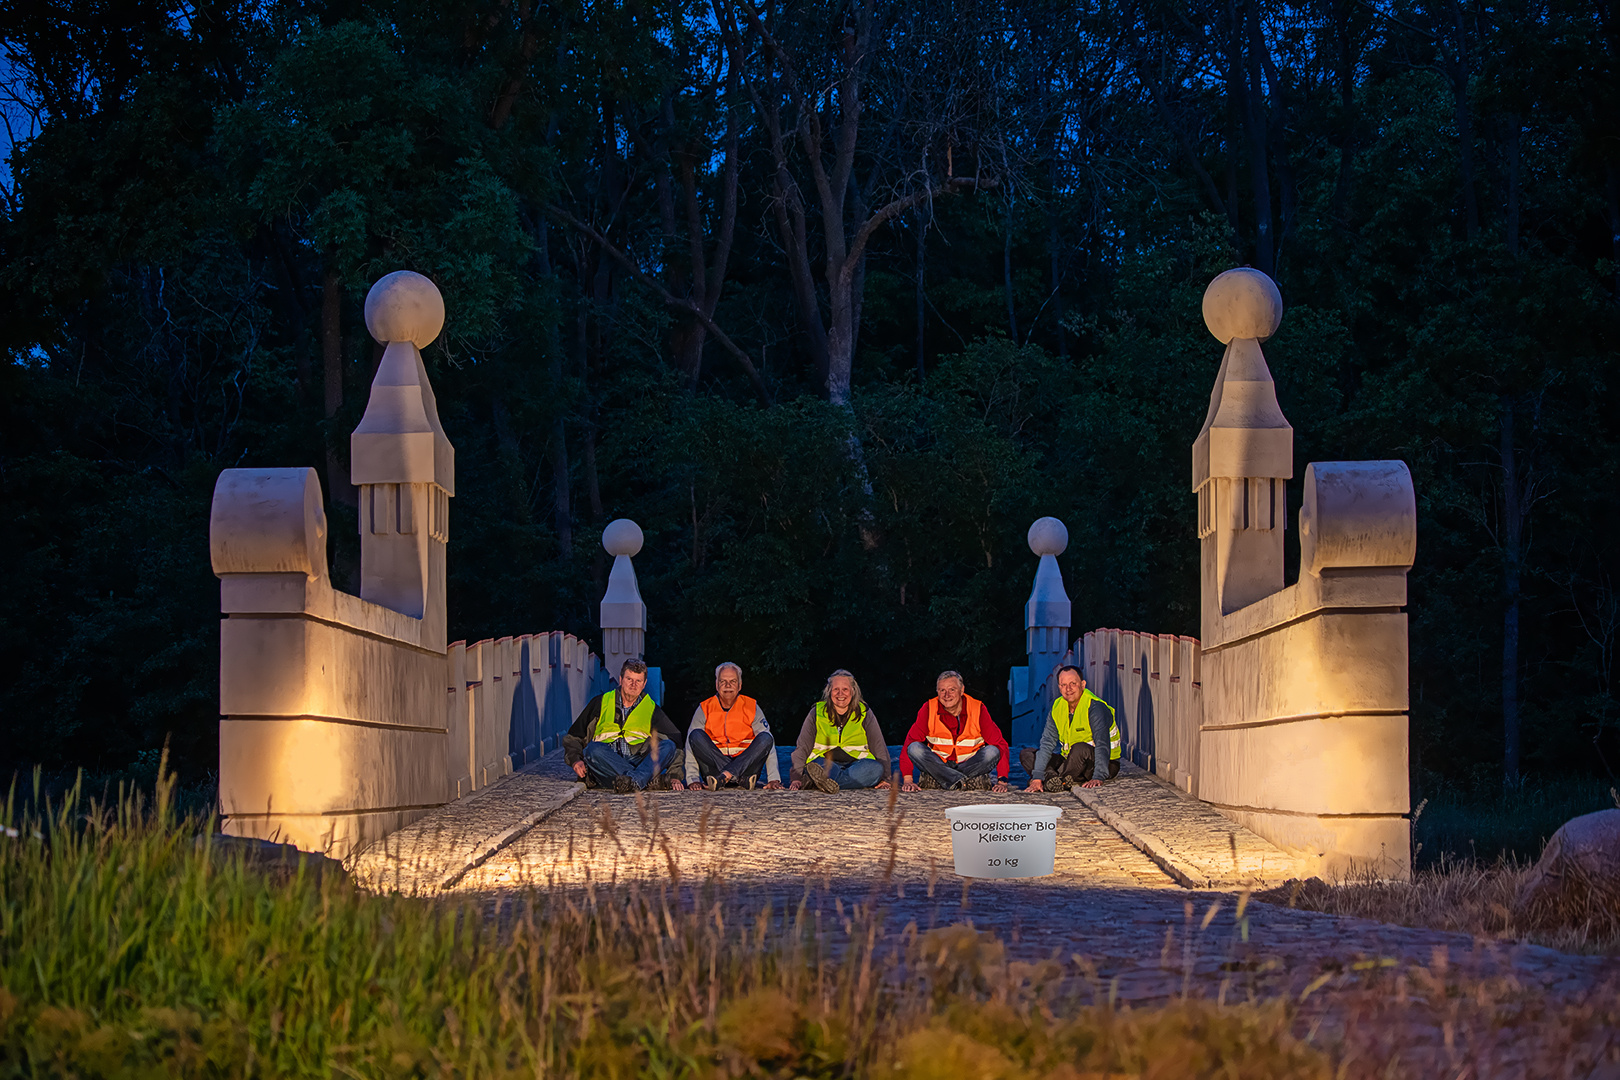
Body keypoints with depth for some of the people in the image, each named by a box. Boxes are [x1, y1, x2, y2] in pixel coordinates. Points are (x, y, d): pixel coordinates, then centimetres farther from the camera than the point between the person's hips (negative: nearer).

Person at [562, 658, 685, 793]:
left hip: (639, 764, 1)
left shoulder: (651, 709, 15)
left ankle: (634, 780, -50)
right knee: (593, 749, -33)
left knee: (668, 746, -23)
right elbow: (572, 738, 16)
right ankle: (653, 780, -43)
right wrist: (575, 760, -4)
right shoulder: (601, 703, 15)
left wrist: (675, 776, -7)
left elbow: (675, 740, 7)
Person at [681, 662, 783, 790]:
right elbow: (691, 746, -4)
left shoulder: (751, 707, 4)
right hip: (714, 767, 0)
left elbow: (768, 744, -2)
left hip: (746, 764, 0)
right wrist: (693, 780, -19)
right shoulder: (704, 709, 4)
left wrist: (773, 779, -16)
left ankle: (725, 775, -35)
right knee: (696, 736, -23)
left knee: (765, 738, -21)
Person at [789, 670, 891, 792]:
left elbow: (880, 748, 5)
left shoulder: (865, 714, 7)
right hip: (825, 763, 0)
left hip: (857, 764, 0)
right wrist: (796, 778, -12)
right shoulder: (816, 713, 6)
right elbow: (802, 748, 2)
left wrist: (884, 779, -8)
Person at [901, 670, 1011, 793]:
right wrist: (908, 780, -24)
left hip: (970, 765, 0)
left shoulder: (977, 708, -10)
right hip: (938, 764, 0)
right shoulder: (928, 709, -10)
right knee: (914, 749, -27)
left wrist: (1002, 781, -22)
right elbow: (910, 741, -12)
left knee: (992, 752, -28)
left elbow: (999, 743, -11)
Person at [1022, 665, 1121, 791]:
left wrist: (1098, 778, -44)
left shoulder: (1096, 707, -20)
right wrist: (1037, 777, -20)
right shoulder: (1057, 707, -1)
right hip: (1072, 762, 7)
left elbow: (1102, 745, -30)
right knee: (1026, 755, -6)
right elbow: (1047, 744, -8)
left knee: (1080, 749, -38)